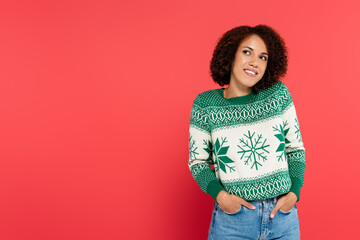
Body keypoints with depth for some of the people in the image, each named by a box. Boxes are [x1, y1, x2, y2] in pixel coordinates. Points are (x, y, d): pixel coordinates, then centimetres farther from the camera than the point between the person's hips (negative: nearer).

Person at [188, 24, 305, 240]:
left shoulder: (278, 94, -1)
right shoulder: (205, 105, -4)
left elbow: (296, 149, 6)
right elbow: (198, 161, 1)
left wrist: (294, 192, -5)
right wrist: (219, 194, -13)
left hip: (283, 215, 2)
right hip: (232, 216, -1)